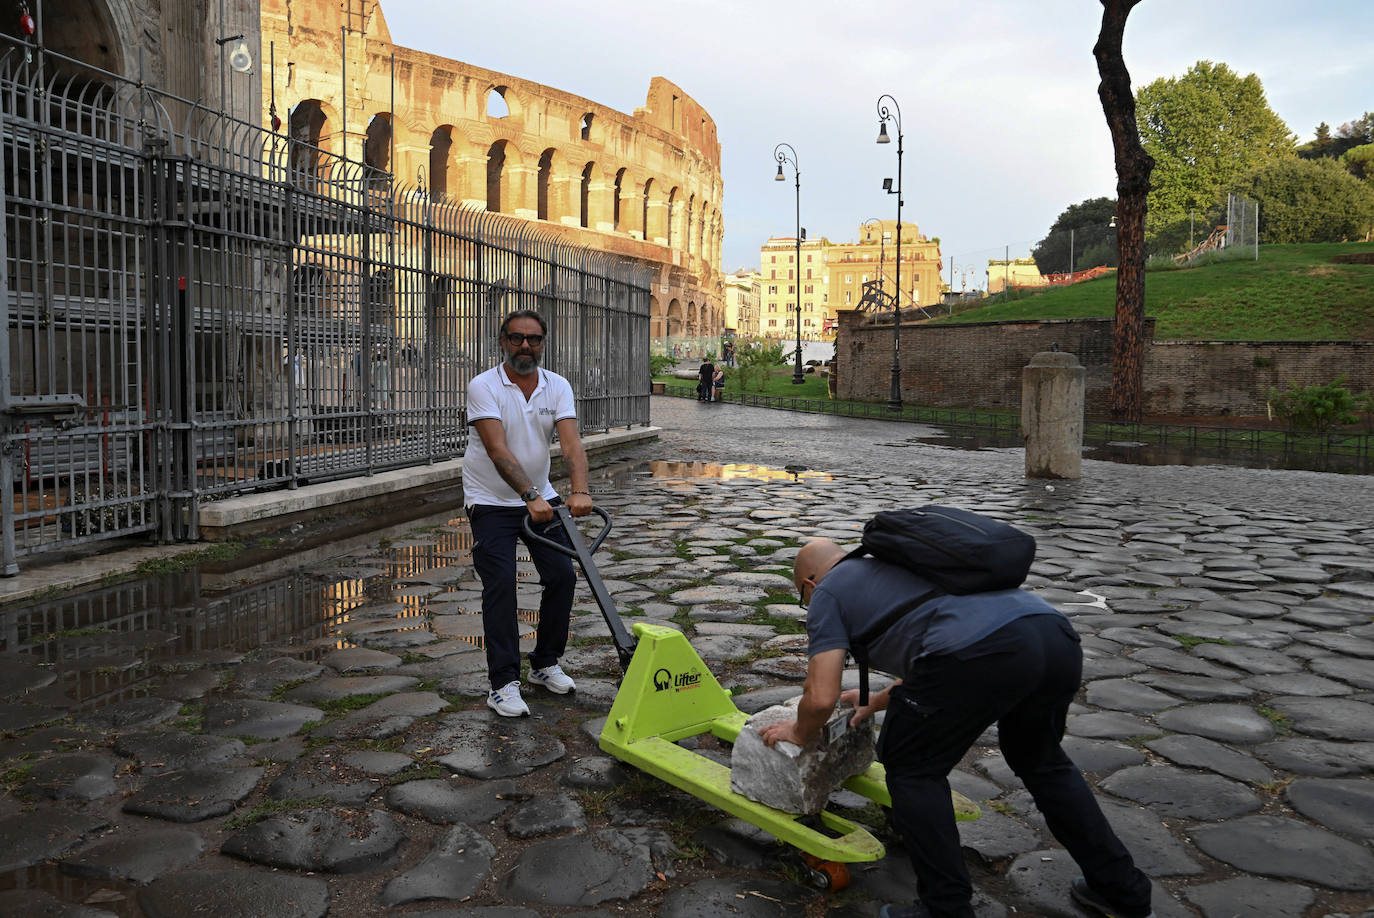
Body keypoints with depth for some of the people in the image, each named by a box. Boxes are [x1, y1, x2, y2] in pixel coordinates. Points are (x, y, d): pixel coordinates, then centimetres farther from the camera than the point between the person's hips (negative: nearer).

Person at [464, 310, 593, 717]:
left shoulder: (557, 387, -3)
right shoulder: (484, 386, -16)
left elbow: (571, 442, -18)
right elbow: (498, 450, -28)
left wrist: (579, 490, -36)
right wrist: (531, 496, -41)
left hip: (541, 497, 5)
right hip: (491, 501, -5)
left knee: (562, 575, 1)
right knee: (501, 583, -12)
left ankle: (545, 664, 19)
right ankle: (503, 683, -5)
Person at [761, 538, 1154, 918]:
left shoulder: (827, 592, 17)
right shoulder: (898, 563, 39)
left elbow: (821, 697, 7)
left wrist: (800, 733, 28)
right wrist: (879, 700, 55)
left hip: (986, 653, -8)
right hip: (1058, 637, 8)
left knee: (912, 767, 15)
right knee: (1040, 759, 31)